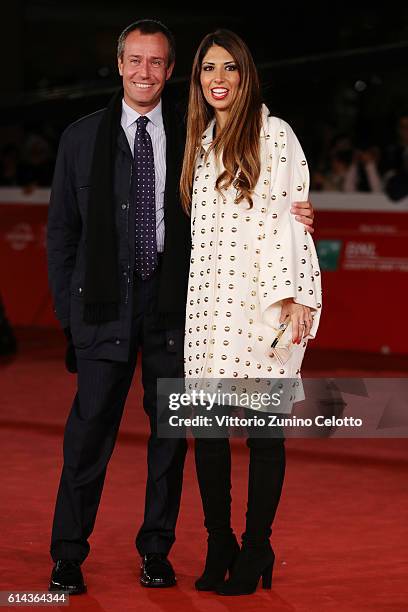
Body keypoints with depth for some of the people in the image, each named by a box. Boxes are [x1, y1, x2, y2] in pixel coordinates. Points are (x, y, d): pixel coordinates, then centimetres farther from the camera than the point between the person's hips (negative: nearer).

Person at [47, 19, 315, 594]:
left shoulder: (192, 138, 6)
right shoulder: (82, 137, 6)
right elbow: (62, 229, 9)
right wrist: (66, 305, 3)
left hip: (172, 301, 1)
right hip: (106, 303, -1)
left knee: (170, 429, 6)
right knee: (90, 427, -3)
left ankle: (156, 549, 18)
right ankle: (68, 556, 6)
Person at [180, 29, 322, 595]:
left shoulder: (274, 135, -2)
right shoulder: (201, 142, 17)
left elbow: (292, 214, -7)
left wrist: (293, 294, -14)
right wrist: (194, 289, 16)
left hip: (263, 300, -5)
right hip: (209, 304, 5)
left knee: (263, 428, -1)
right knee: (207, 427, 2)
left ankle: (256, 550, 7)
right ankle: (219, 546, 13)